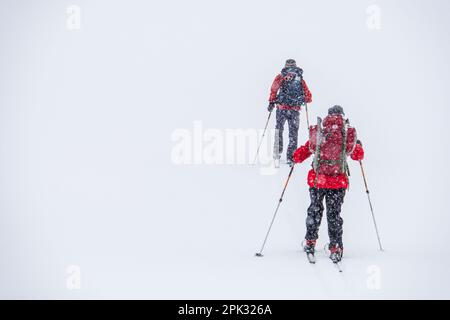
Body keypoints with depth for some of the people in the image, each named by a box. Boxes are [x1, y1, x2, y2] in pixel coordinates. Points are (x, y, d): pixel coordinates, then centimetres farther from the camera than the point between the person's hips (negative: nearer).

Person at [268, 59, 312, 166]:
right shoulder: (301, 80, 11)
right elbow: (308, 97, 12)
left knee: (279, 129, 13)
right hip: (295, 110, 1)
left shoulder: (281, 77, 4)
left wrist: (271, 102, -5)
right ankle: (290, 157, 8)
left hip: (282, 108, -1)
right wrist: (303, 100, 32)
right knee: (293, 134, 10)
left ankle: (277, 153, 3)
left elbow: (274, 89, -12)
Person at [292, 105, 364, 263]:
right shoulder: (348, 134, -5)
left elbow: (299, 156, -1)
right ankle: (335, 249, 10)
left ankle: (310, 243, 26)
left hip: (317, 180, 0)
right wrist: (358, 145, 32)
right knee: (334, 214, 11)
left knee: (315, 210, 19)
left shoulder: (317, 133, -6)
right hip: (338, 182, 0)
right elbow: (358, 155, 10)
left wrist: (296, 157, 23)